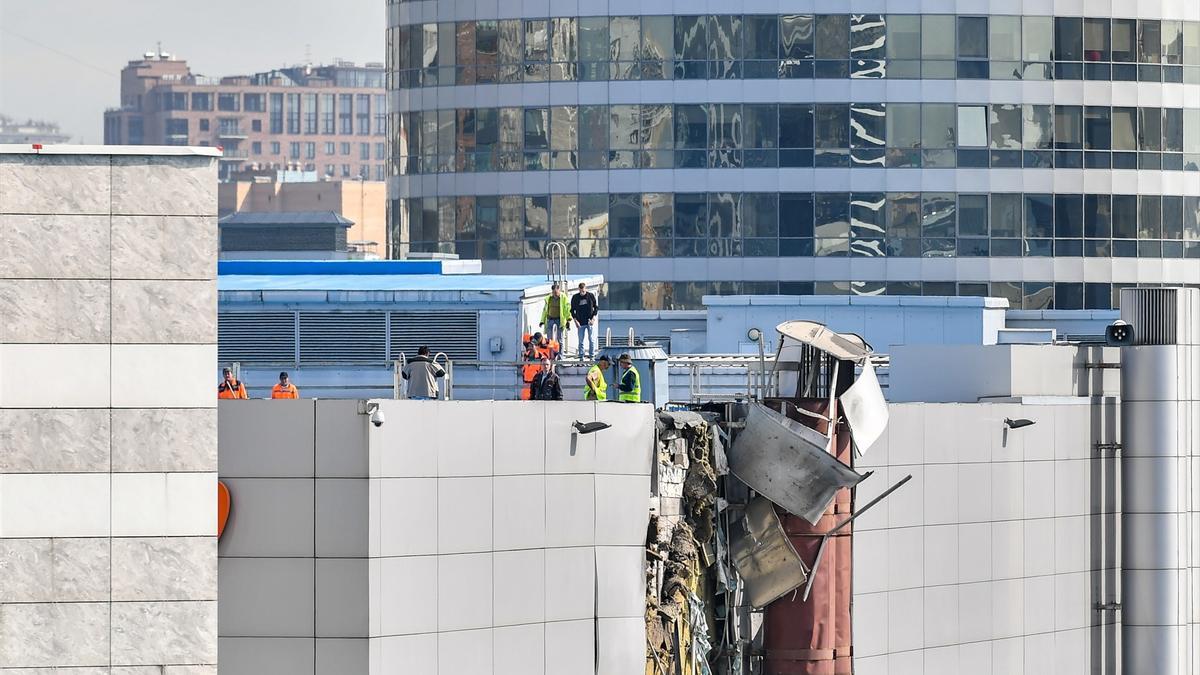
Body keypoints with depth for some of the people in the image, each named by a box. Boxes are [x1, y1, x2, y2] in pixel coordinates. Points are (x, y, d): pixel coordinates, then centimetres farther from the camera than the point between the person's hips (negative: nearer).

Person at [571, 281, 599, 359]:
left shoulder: (591, 296, 1)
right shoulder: (575, 298, 2)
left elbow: (596, 307, 7)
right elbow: (572, 310, 7)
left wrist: (593, 318, -5)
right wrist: (575, 320, -5)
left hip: (590, 322, 0)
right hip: (580, 323, 1)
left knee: (591, 339, 0)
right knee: (581, 341, 1)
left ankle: (591, 355, 8)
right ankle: (581, 356, 5)